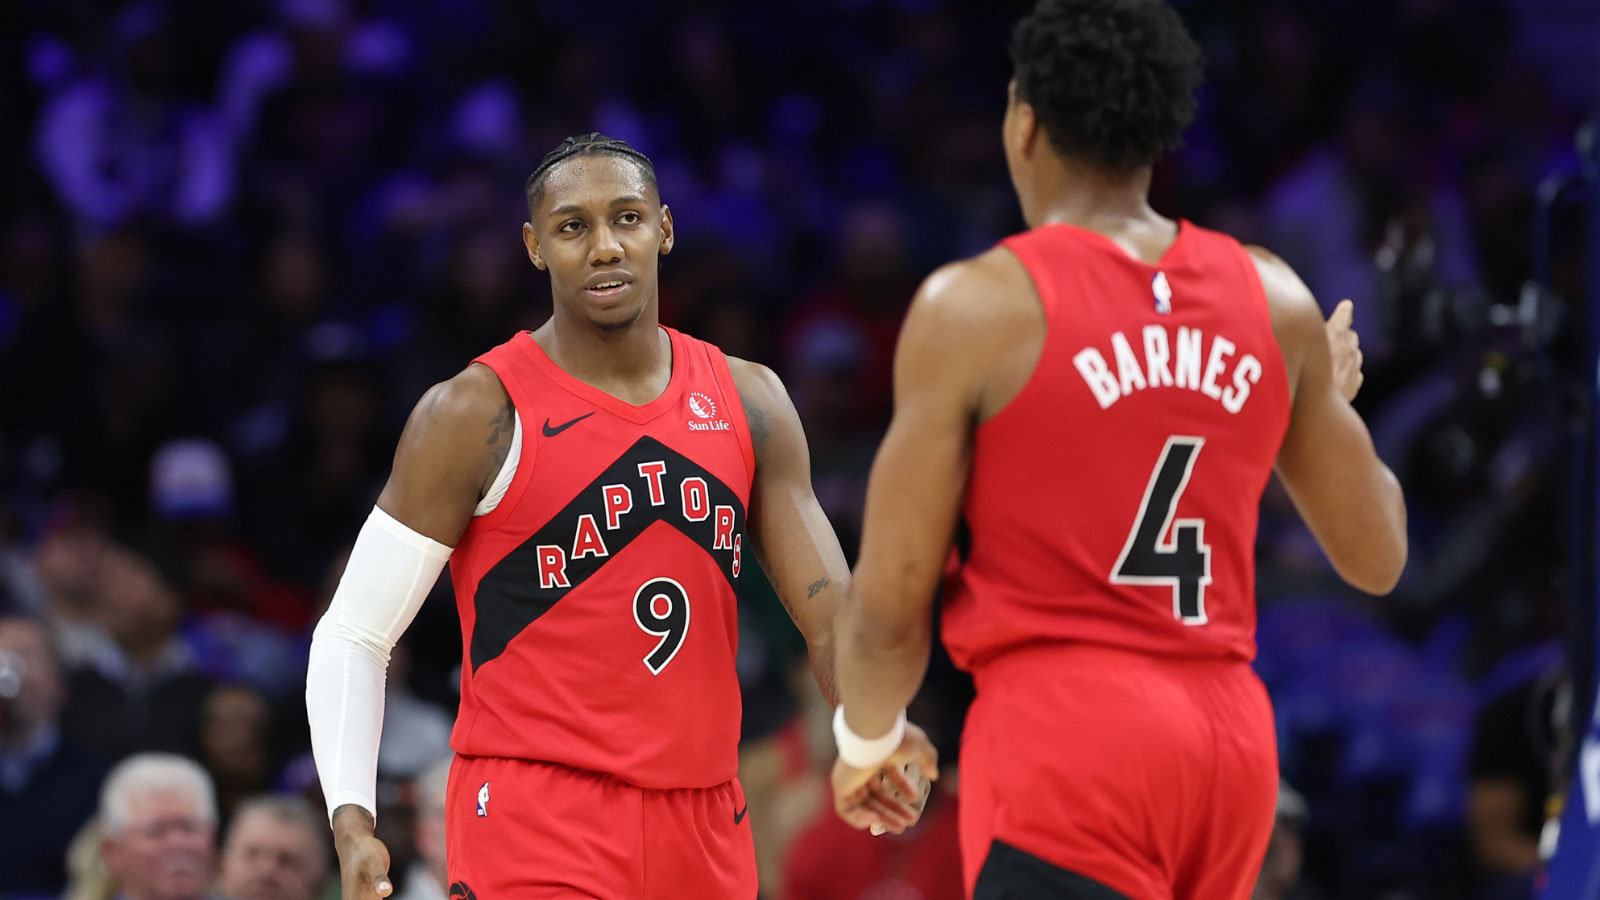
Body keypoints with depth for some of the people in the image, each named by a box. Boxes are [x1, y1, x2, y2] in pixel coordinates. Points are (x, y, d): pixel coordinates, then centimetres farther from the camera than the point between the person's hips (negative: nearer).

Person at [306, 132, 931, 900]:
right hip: (530, 828, -6)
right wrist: (351, 818, -17)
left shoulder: (747, 402, 8)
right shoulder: (479, 416, -6)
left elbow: (828, 611, 2)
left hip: (702, 823, 6)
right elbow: (353, 634, -3)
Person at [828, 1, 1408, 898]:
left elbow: (889, 606, -4)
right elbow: (1378, 556, 17)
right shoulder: (1275, 300, 8)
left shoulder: (976, 307, -6)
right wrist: (1333, 399, 36)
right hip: (1230, 734, 6)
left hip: (1067, 732, -6)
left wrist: (868, 739, 16)